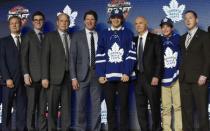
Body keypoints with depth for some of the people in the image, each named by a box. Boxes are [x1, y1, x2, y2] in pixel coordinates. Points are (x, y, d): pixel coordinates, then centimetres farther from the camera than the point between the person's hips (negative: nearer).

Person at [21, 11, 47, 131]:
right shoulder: (28, 36, 5)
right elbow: (24, 57, -1)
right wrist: (26, 74, -11)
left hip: (45, 76, 3)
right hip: (33, 76, -3)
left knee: (43, 107, 4)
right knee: (31, 106, -2)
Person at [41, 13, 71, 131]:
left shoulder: (72, 38, 14)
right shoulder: (50, 36, 4)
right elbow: (45, 58, -3)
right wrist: (45, 77, -11)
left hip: (68, 77, 3)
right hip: (55, 76, -3)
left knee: (67, 106, 4)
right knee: (53, 106, 1)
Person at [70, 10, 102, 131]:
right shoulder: (77, 36, 5)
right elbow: (73, 57, 1)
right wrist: (73, 77, -7)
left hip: (97, 74, 1)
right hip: (82, 75, -1)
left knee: (97, 106, 4)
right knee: (81, 106, 3)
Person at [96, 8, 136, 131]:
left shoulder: (128, 33, 8)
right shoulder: (104, 34, 12)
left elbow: (131, 55, 0)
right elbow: (100, 55, 7)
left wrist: (127, 73, -10)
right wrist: (100, 74, -3)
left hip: (123, 76, -1)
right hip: (108, 76, 1)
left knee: (124, 105, 1)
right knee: (110, 106, 5)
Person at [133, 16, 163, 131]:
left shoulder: (155, 38, -1)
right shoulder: (134, 40, 13)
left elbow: (159, 58, -7)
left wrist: (156, 76, -14)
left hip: (151, 77, -4)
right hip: (138, 77, 5)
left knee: (155, 106, 3)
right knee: (140, 107, 6)